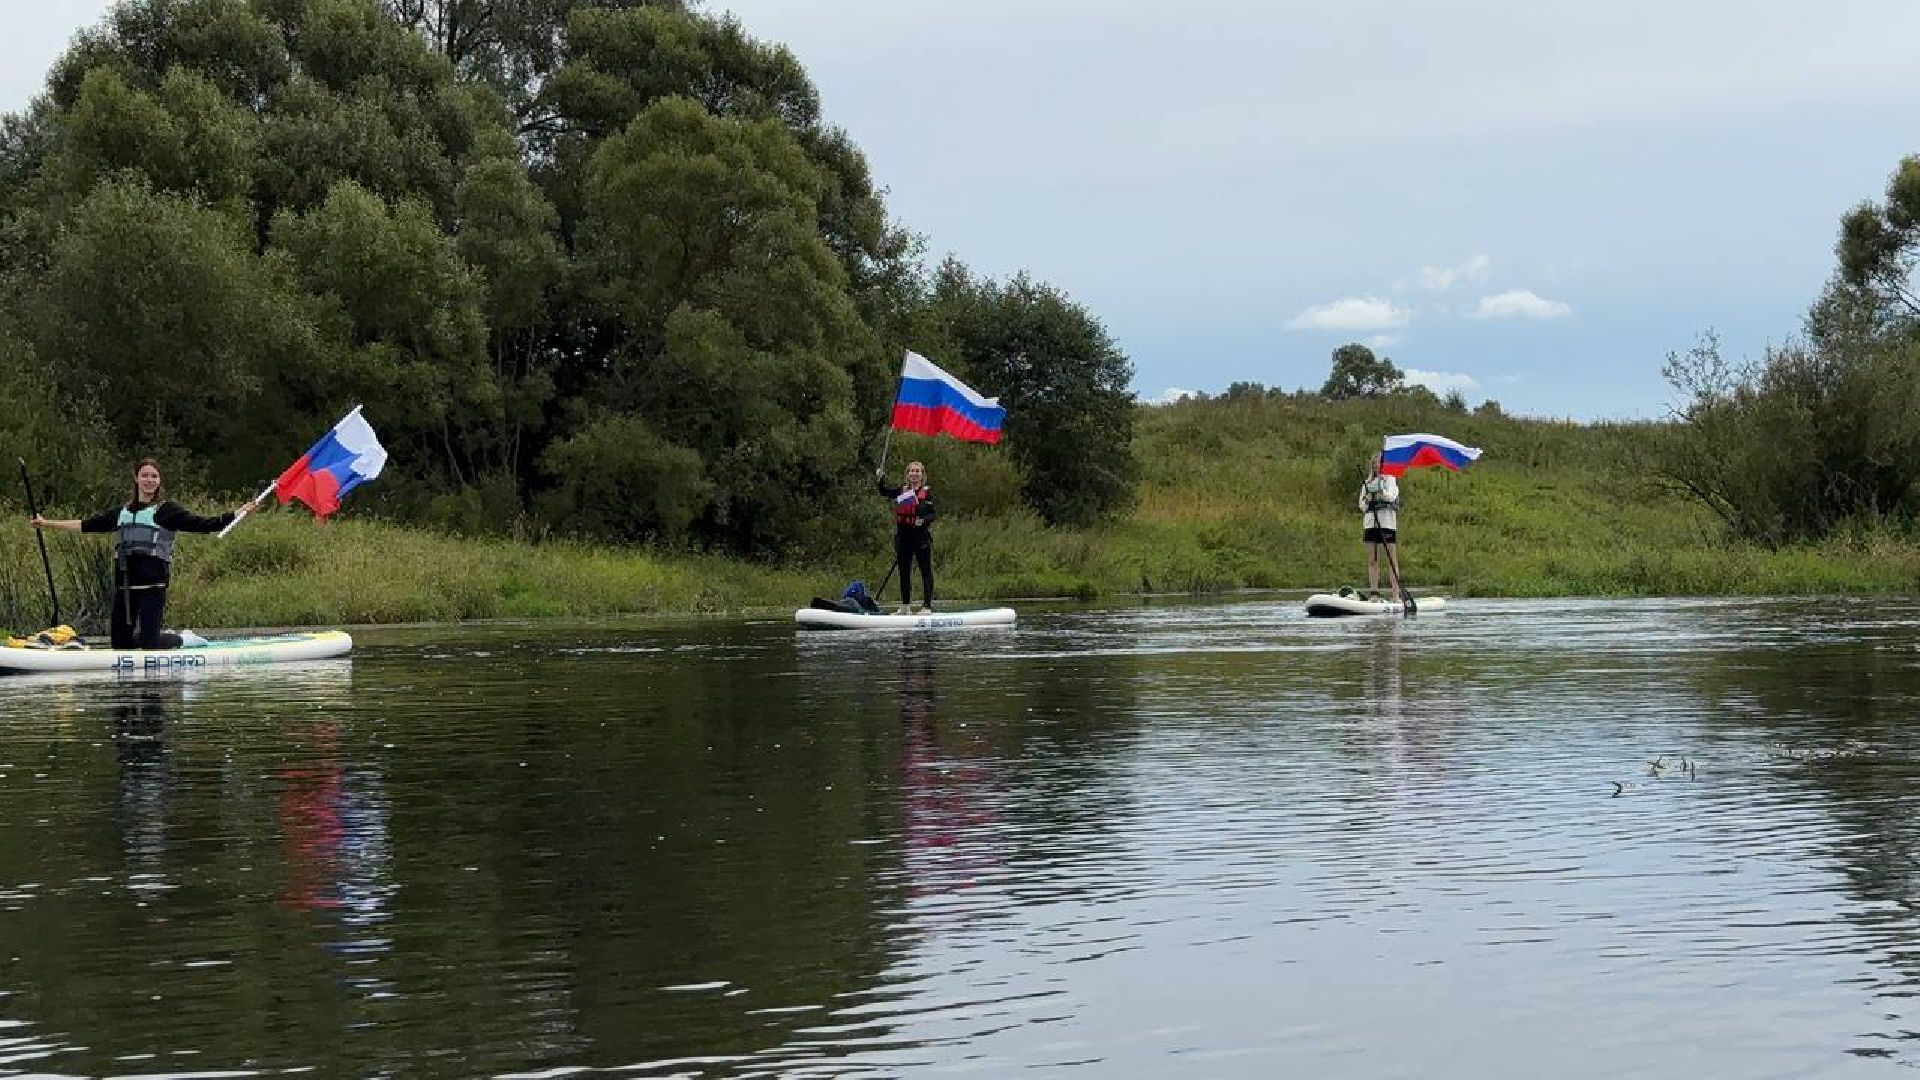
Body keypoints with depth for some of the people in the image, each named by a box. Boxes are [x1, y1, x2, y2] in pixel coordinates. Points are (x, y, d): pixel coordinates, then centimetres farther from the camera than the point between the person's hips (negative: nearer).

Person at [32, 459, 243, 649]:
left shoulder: (167, 509, 2)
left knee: (149, 642, -11)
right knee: (120, 643, 4)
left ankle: (178, 641, 19)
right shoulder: (123, 512, 19)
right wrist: (47, 524, 26)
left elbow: (202, 525, -7)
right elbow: (87, 525, 24)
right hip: (124, 586, 6)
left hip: (152, 585, -6)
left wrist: (238, 514, -18)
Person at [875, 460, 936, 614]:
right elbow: (885, 491, 0)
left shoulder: (927, 492, -1)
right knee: (904, 572, 11)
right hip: (903, 537, 5)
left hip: (922, 537, -5)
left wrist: (923, 520, -25)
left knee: (925, 571, -3)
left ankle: (927, 606, -2)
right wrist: (881, 479, -17)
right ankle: (905, 606, 20)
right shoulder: (902, 490, 10)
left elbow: (932, 514, -5)